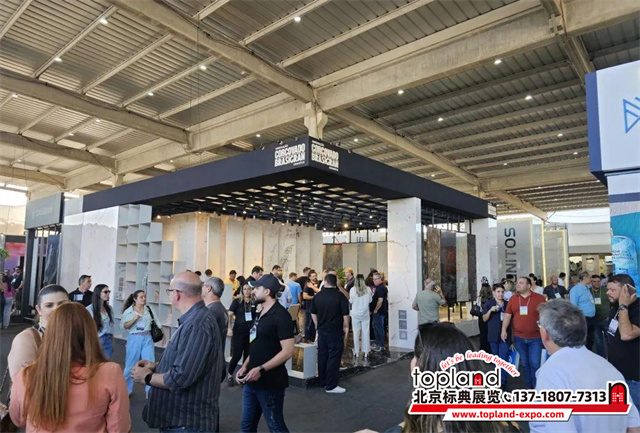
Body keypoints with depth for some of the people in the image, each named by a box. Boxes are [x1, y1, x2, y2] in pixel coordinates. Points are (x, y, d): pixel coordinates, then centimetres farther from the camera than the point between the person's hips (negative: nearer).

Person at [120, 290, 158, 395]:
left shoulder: (149, 309, 4)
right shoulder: (128, 311, -2)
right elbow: (123, 326, -5)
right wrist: (134, 319, -18)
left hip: (147, 338, 2)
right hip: (134, 339, -1)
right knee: (130, 364, 10)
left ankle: (150, 391, 13)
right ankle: (127, 389, 30)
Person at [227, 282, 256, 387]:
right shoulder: (237, 301, -2)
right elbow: (229, 315, -5)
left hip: (251, 333, 3)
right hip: (238, 332, -3)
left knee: (248, 356, 8)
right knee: (236, 355, -3)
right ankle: (230, 375, 19)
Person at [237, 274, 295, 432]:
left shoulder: (281, 315, -15)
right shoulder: (261, 314, 11)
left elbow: (288, 351, -20)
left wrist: (261, 369, -22)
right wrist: (245, 366, 5)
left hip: (270, 383, -8)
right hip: (252, 382, 8)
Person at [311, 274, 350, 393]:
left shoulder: (318, 296, 3)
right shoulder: (340, 296, -12)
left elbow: (313, 313, 10)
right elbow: (345, 314, -12)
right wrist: (346, 327, 1)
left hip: (321, 330, 5)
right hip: (335, 331, -5)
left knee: (322, 356, 14)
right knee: (334, 357, -1)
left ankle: (322, 382, 23)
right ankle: (331, 386, 1)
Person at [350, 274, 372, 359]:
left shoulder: (353, 289, -12)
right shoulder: (368, 289, -8)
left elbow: (350, 301, -3)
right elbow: (370, 300, 3)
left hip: (355, 314, -1)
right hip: (365, 313, 1)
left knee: (356, 332, 8)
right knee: (366, 332, 8)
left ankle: (356, 352, 15)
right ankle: (366, 352, 13)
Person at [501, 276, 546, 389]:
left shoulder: (539, 298, -4)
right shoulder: (513, 298, 4)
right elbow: (507, 315, 6)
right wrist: (504, 330, -1)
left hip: (535, 338, -3)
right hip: (519, 338, 3)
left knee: (535, 364, 0)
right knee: (525, 363, 14)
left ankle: (536, 388, 16)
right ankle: (529, 387, 27)